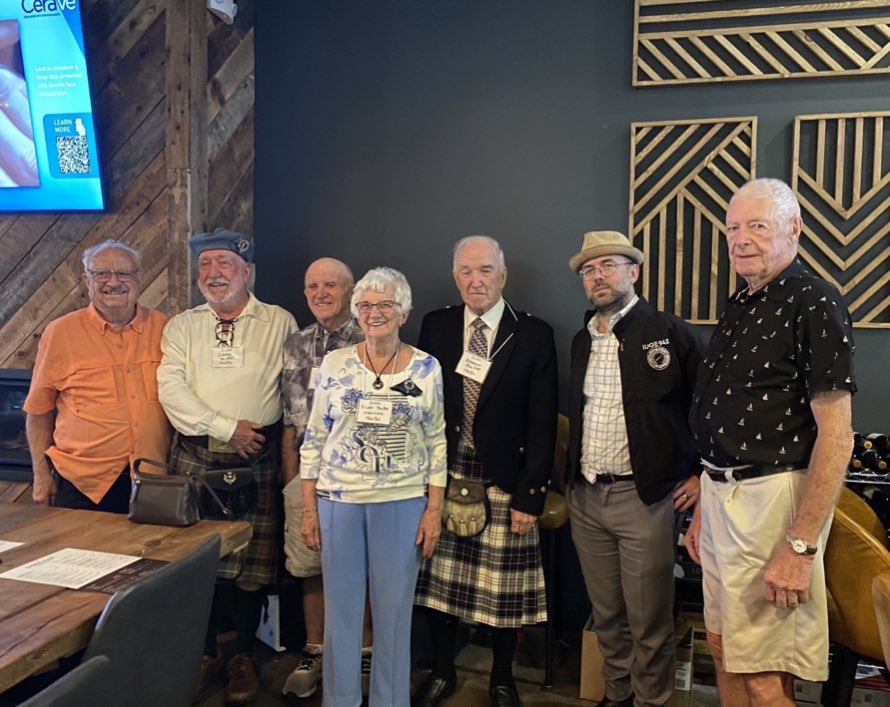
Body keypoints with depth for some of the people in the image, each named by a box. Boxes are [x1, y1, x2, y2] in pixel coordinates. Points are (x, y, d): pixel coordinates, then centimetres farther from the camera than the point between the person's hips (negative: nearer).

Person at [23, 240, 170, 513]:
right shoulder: (60, 333, -1)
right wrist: (41, 476, 4)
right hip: (82, 483, -1)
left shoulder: (164, 329, 2)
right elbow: (39, 411, 5)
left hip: (154, 482, 1)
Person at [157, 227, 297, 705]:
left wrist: (289, 445, -3)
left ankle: (243, 657, 22)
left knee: (252, 561, 3)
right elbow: (171, 388, -4)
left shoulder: (280, 324, 4)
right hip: (194, 455, 2)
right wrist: (227, 427, -12)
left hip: (257, 460, -1)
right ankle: (204, 652, 27)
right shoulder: (182, 326, 8)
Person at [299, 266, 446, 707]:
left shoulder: (427, 368, -2)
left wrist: (434, 509, -3)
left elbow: (437, 443, 1)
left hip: (403, 503, -1)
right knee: (340, 608, 10)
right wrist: (309, 508, 1)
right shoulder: (334, 365, 0)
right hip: (338, 500, 1)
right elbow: (314, 439, 3)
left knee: (394, 609, 9)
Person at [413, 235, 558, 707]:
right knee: (436, 579, 11)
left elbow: (542, 424, -4)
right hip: (442, 478, 2)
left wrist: (530, 496, -9)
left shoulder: (534, 335, -2)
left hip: (504, 483, -2)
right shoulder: (435, 327, 5)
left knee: (503, 588, 7)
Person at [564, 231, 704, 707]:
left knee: (649, 623, 5)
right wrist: (569, 481, 14)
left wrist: (700, 472, -6)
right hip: (585, 497, 6)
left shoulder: (669, 332, -7)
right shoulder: (581, 341, 11)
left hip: (645, 497, -5)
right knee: (606, 616, 17)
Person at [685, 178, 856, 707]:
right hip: (720, 494, 8)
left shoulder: (814, 302, -12)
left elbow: (836, 435, -18)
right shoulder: (739, 307, 13)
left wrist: (800, 545, -22)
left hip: (772, 499, -8)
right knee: (724, 650, 19)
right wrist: (704, 507, 16)